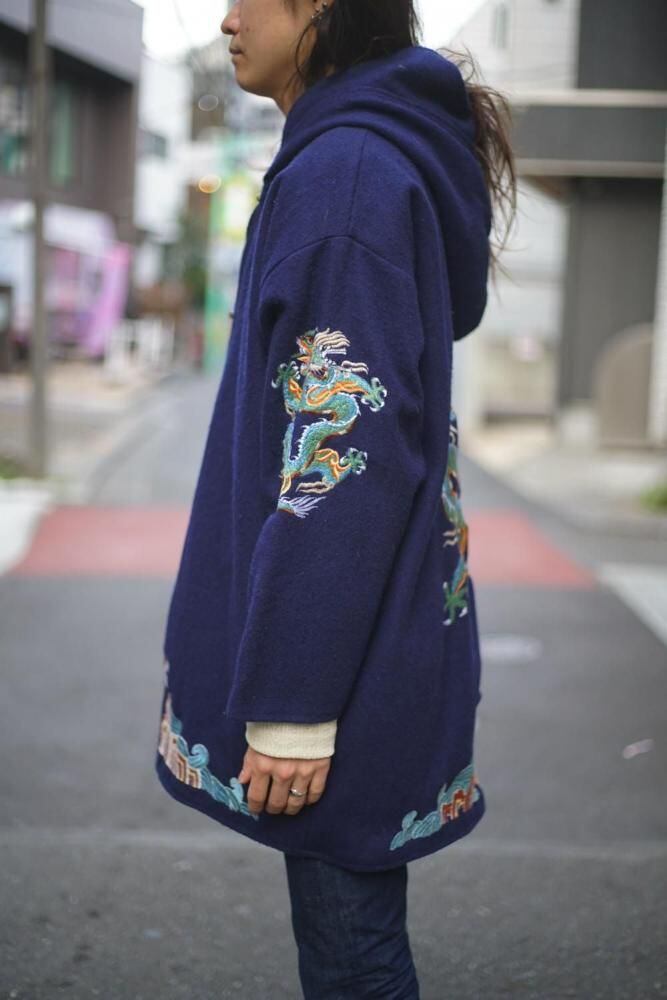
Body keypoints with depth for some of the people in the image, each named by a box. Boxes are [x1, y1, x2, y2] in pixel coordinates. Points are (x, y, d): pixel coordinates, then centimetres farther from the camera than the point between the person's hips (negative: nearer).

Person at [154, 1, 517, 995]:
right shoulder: (397, 159, 14)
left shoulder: (344, 173, -16)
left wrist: (291, 705, -20)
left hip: (349, 649, -9)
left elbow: (349, 450, -22)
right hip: (382, 636, 9)